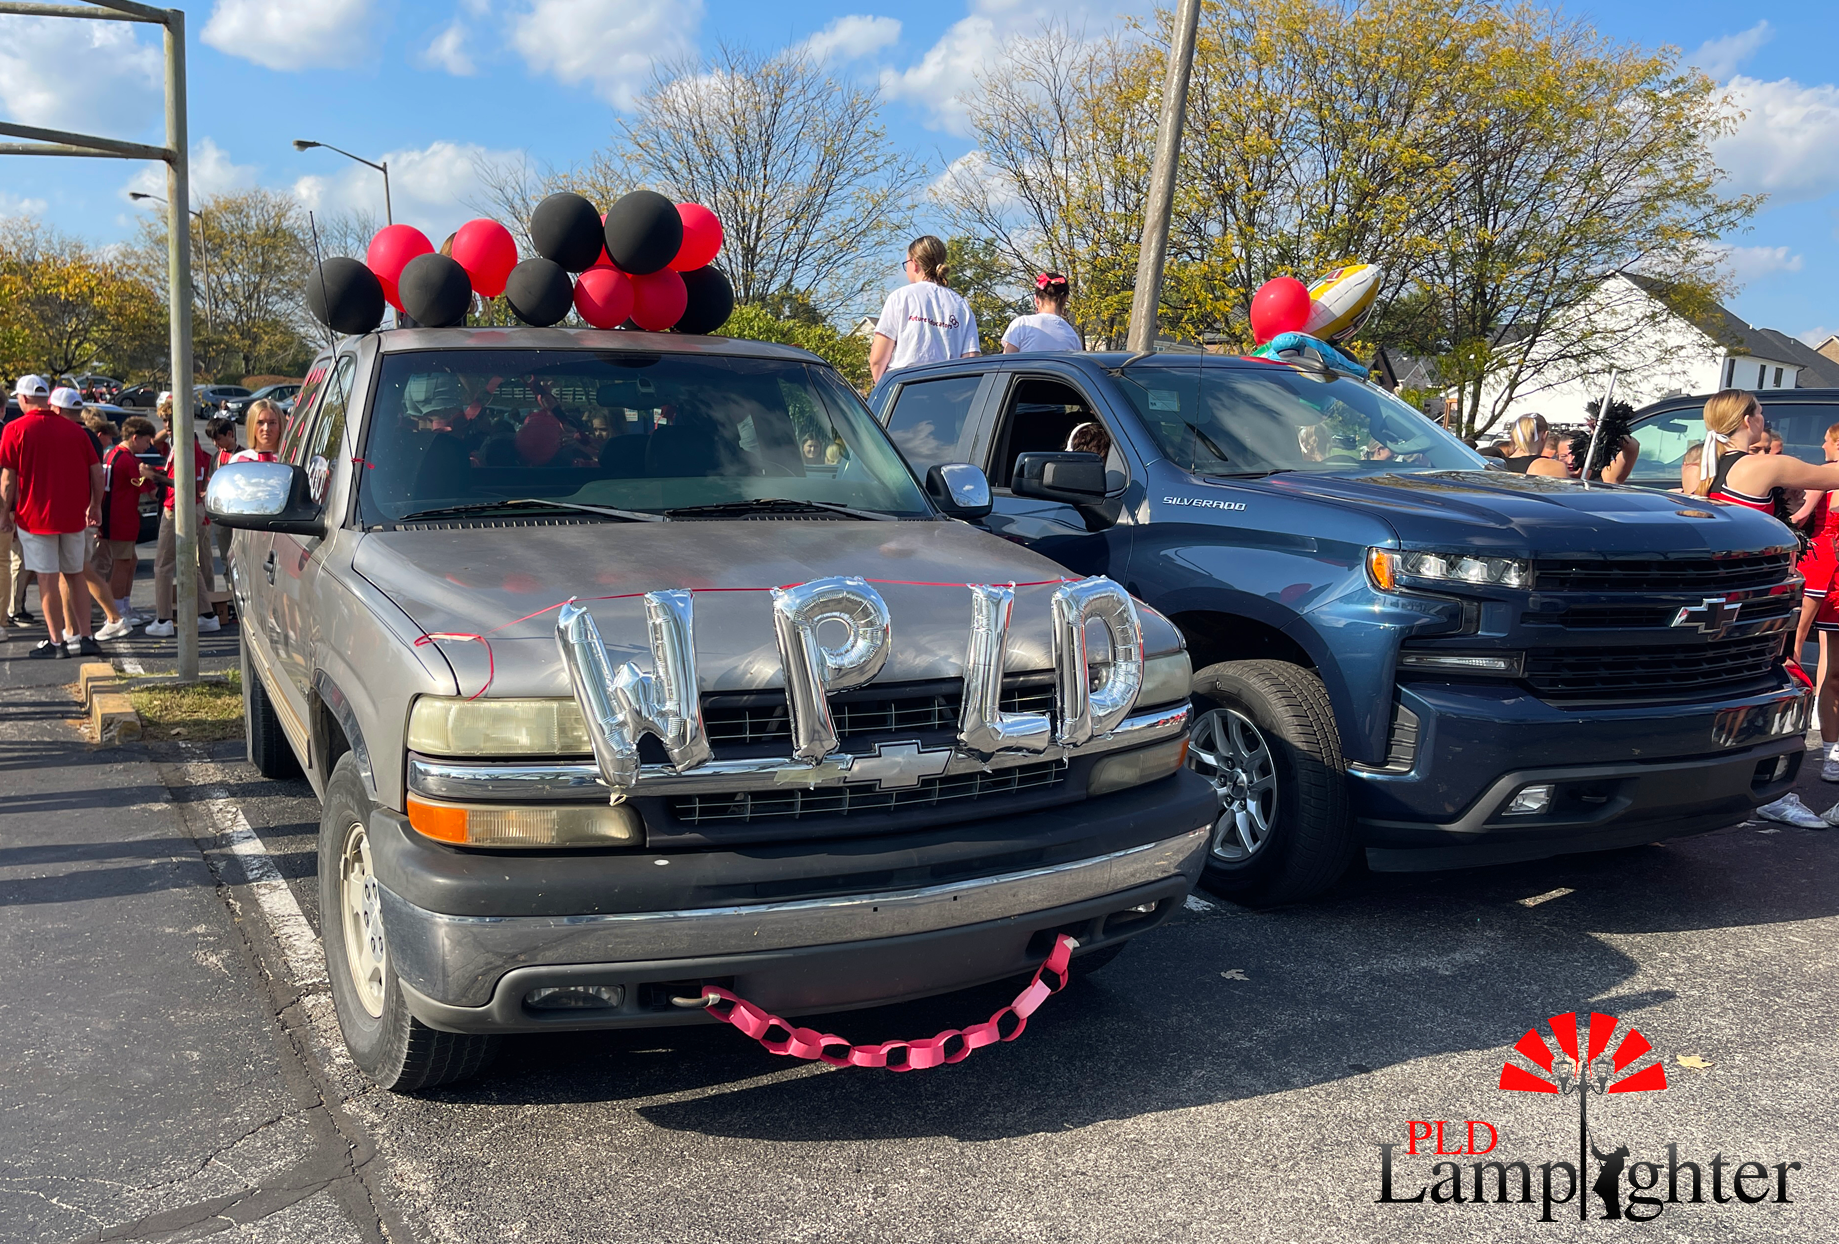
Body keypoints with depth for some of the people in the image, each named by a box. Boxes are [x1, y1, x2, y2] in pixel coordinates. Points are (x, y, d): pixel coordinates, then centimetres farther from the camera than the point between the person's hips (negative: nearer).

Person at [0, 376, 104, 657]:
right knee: (74, 575, 13)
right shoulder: (74, 430, 5)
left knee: (48, 579, 0)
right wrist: (95, 506, 16)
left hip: (35, 515, -4)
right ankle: (83, 637, 12)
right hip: (74, 516, 4)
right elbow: (97, 471, 6)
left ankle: (57, 641, 2)